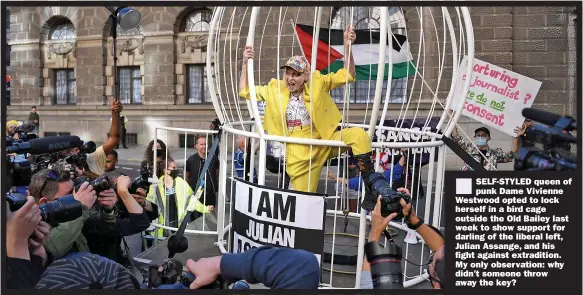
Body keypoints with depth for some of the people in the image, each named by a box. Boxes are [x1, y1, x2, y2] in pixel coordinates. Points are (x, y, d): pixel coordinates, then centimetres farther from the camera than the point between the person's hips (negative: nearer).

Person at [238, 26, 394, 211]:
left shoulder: (317, 83, -1)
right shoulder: (275, 89, 3)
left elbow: (347, 75, -2)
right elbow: (245, 91, 11)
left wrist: (347, 47, -16)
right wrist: (245, 63, -1)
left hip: (326, 142, -1)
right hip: (299, 156, 1)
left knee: (358, 135, -28)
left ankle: (370, 179, -19)